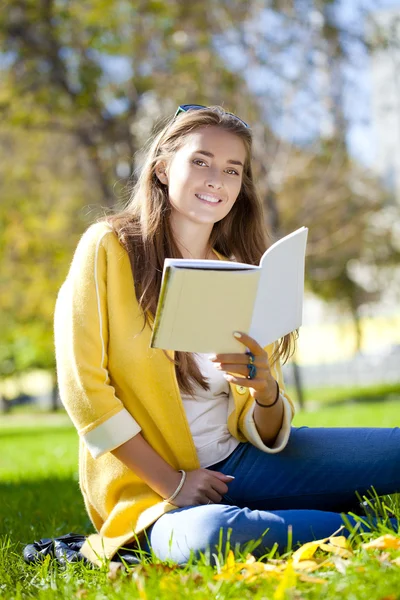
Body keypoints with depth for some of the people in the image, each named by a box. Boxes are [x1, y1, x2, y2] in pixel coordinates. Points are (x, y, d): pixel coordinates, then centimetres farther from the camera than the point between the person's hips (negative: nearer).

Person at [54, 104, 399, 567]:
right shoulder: (108, 247, -3)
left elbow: (265, 435, 6)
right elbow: (82, 388, -10)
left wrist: (265, 390, -18)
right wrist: (171, 483, -12)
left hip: (239, 463, 4)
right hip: (152, 489, -4)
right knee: (210, 534, -40)